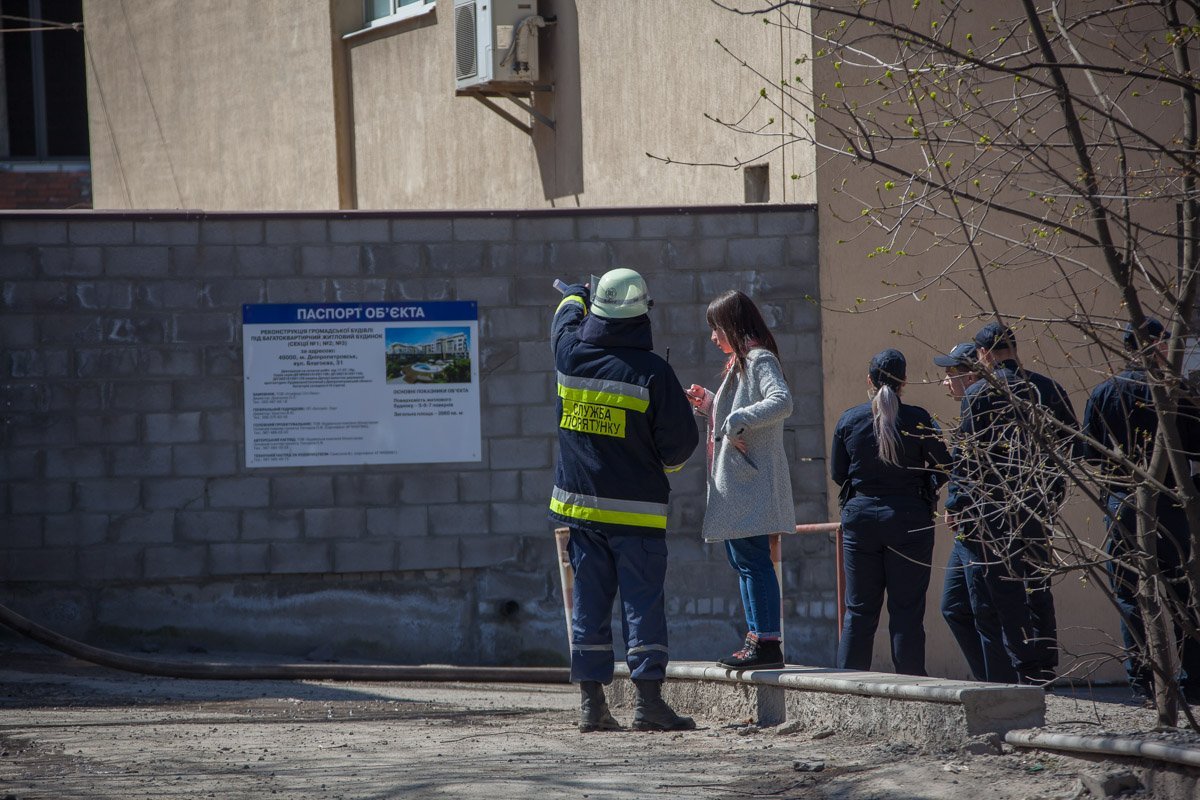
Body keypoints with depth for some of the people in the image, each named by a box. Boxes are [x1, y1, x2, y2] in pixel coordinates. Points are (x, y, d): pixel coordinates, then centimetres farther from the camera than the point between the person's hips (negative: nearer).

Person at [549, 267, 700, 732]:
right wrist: (664, 467, 14)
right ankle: (648, 699, -7)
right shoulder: (652, 372, -14)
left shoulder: (570, 354, -2)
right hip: (637, 507, -4)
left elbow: (567, 317, 23)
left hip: (579, 503, 4)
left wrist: (575, 296, 46)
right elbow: (680, 441, -9)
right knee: (643, 603, -2)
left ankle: (591, 703, 7)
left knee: (588, 603, 7)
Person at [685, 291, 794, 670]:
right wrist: (710, 404, 16)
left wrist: (737, 421, -24)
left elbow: (782, 402, -26)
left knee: (752, 558, -12)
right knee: (741, 559, 12)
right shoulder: (740, 364, 21)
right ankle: (756, 637, 15)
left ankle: (768, 642, -14)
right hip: (733, 482, 11)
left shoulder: (760, 360, -9)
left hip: (750, 480, -11)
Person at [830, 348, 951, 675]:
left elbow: (837, 473, 6)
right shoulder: (917, 419, -8)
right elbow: (944, 466, -5)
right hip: (909, 519, -2)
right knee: (907, 609, 2)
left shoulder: (849, 419, -1)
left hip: (860, 516, 2)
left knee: (860, 610, 9)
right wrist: (924, 488, 15)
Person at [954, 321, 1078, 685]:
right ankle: (1046, 665, 16)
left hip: (995, 501, -5)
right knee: (1038, 586, 14)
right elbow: (1071, 438, 9)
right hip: (1040, 501, 5)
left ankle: (1024, 666, -3)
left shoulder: (978, 394, -10)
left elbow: (968, 454, -11)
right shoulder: (1048, 389, 4)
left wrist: (957, 502, -4)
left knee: (1006, 589, 0)